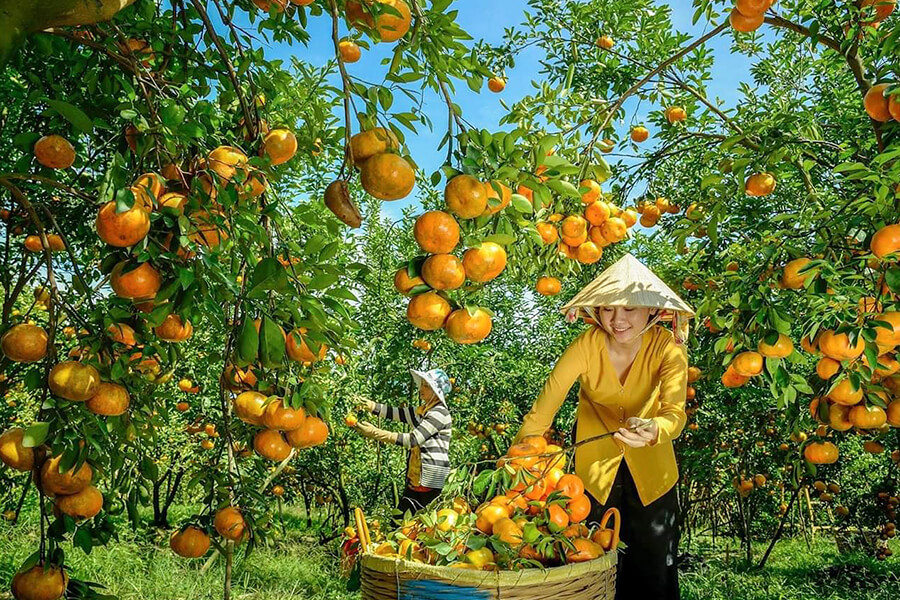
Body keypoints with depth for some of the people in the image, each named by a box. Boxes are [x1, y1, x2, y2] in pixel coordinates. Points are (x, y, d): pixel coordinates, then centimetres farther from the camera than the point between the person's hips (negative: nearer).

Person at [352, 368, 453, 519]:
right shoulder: (422, 410, 14)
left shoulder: (440, 413, -14)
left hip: (431, 477, -9)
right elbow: (395, 412, 8)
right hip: (416, 476, 9)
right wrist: (366, 404, -3)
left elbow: (413, 440, -20)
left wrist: (375, 433, -21)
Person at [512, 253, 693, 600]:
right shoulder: (586, 346, -23)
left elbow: (675, 413, -31)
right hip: (595, 466, 0)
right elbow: (542, 411, -24)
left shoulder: (668, 347, -21)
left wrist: (653, 431, -53)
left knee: (654, 572, 10)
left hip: (651, 468, 1)